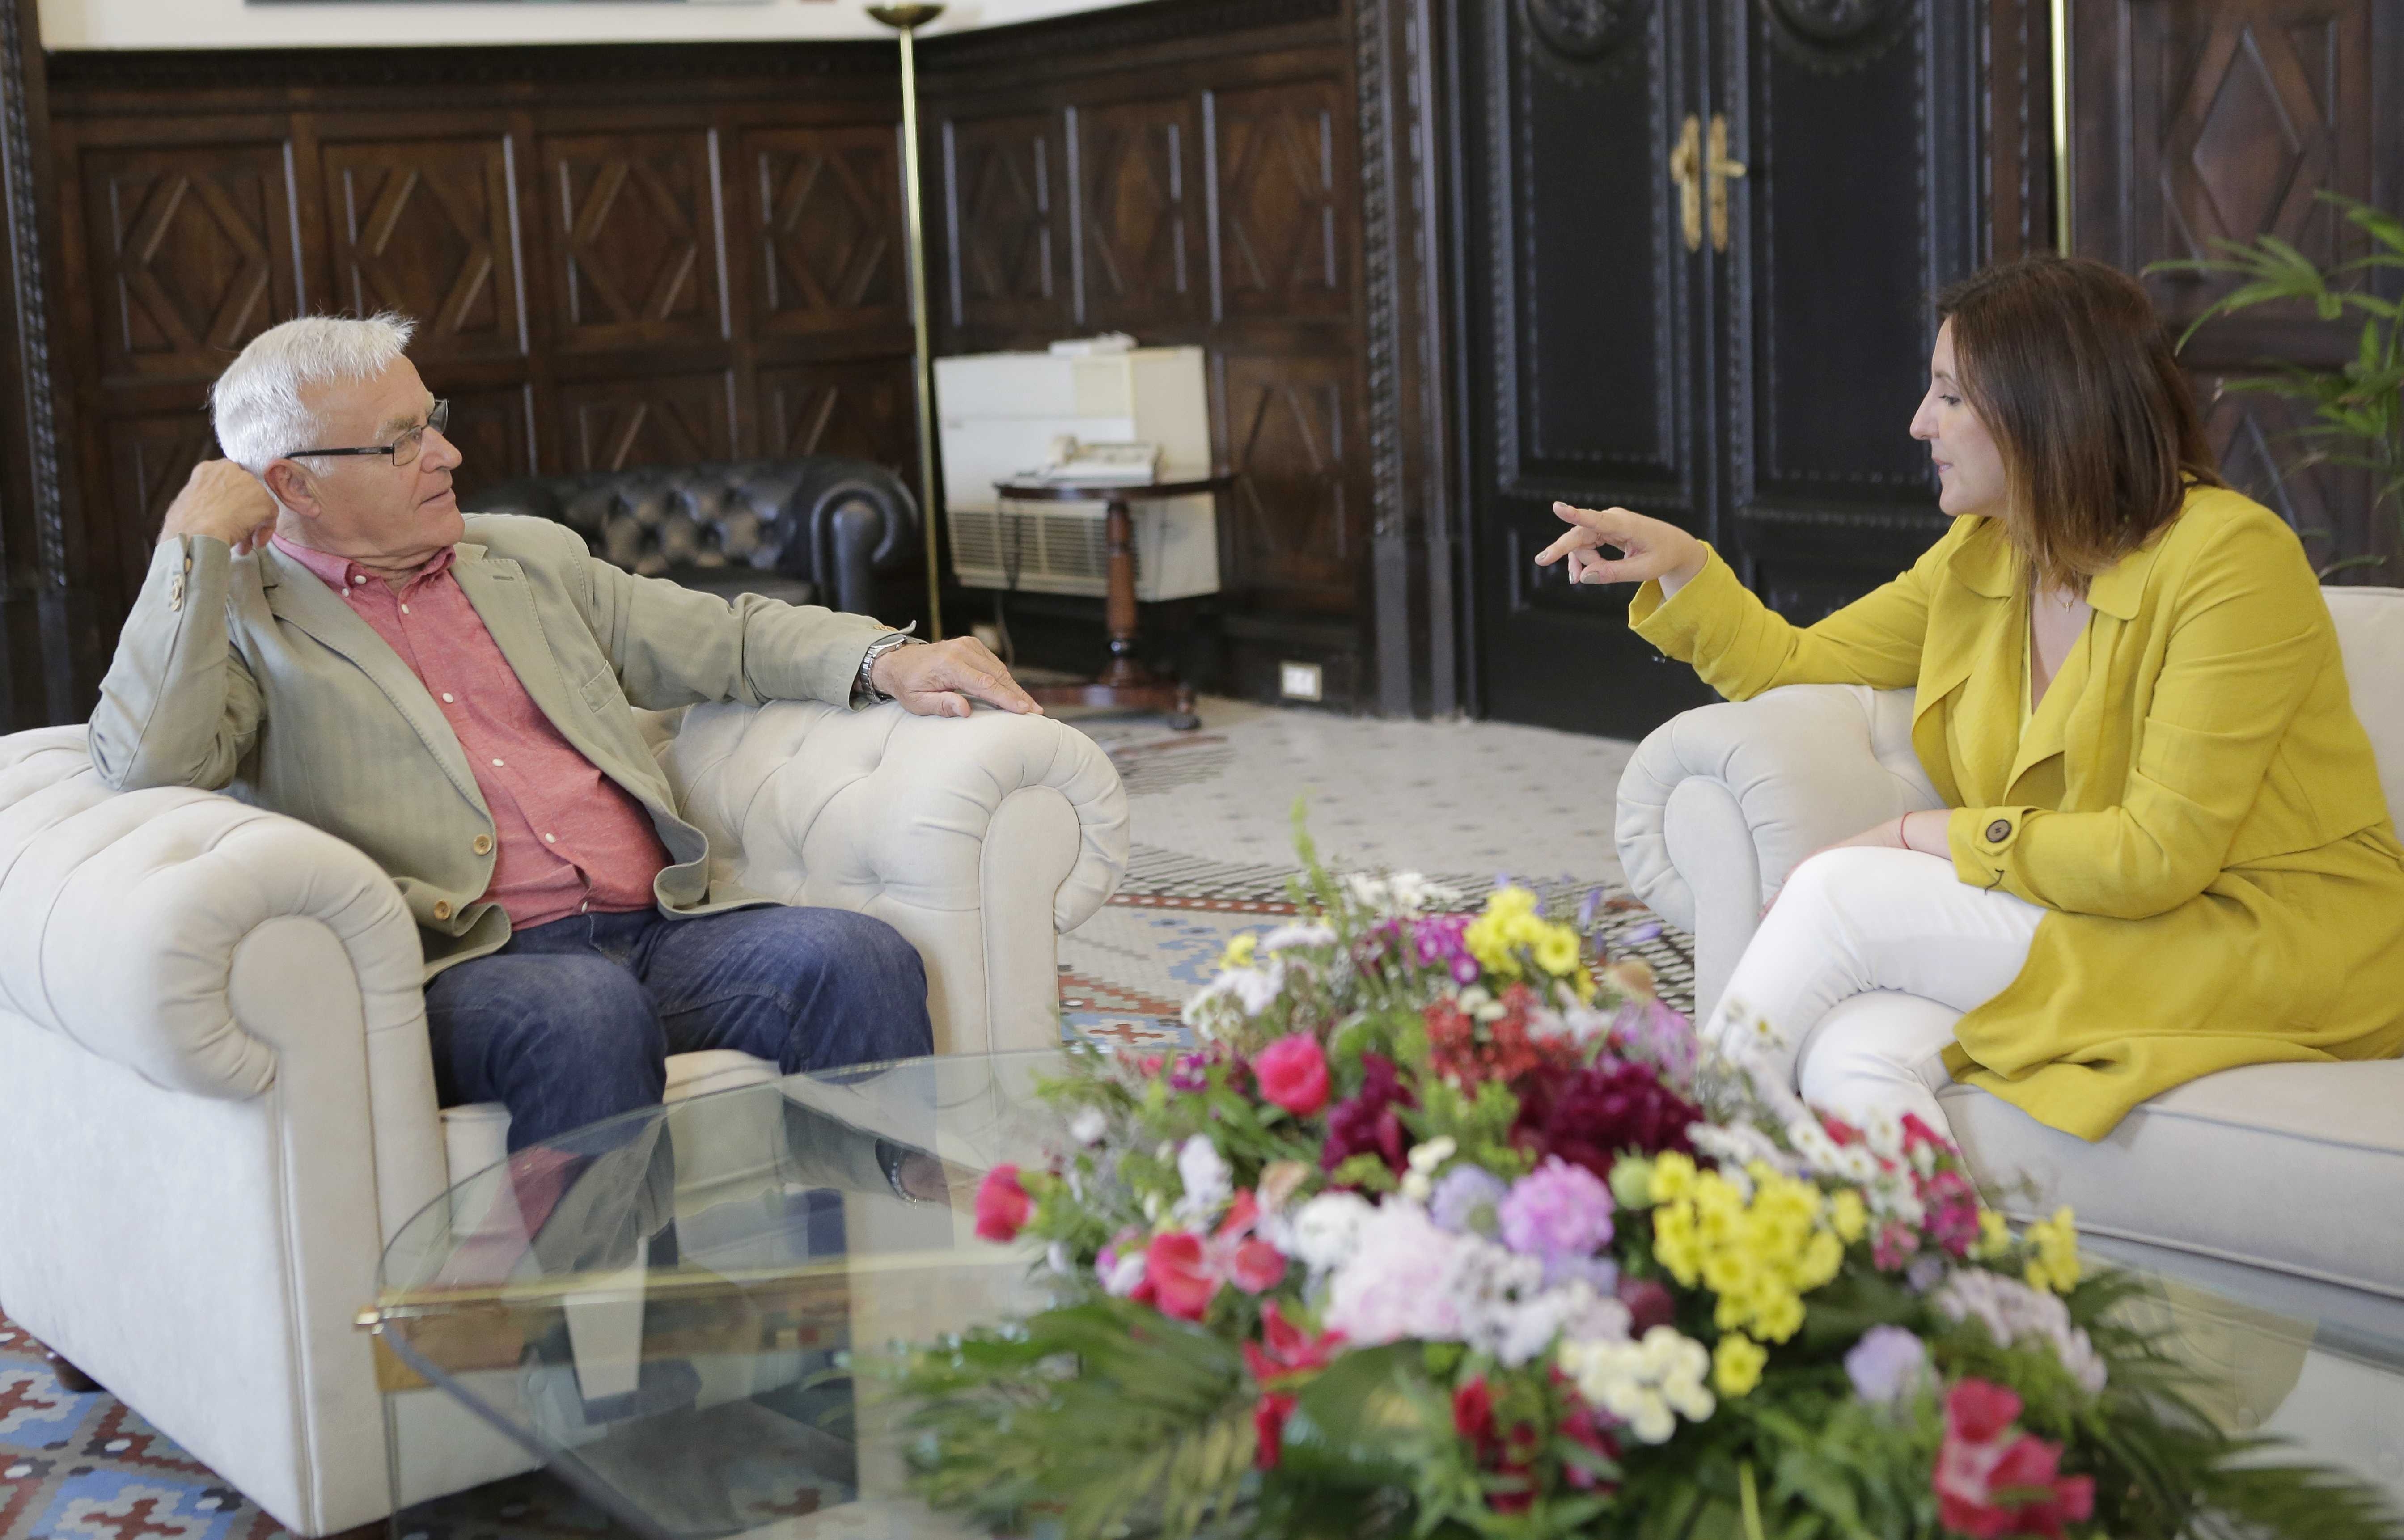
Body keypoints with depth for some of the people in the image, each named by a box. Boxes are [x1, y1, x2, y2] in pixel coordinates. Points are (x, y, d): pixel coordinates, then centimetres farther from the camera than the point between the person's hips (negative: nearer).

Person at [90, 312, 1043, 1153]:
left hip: (664, 929, 5)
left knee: (855, 956, -23)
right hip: (466, 973, -5)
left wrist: (888, 662, 10)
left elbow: (727, 638, 28)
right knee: (590, 1013, -38)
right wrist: (194, 546, -5)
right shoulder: (236, 619, 9)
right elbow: (148, 765, -11)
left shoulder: (532, 557, 26)